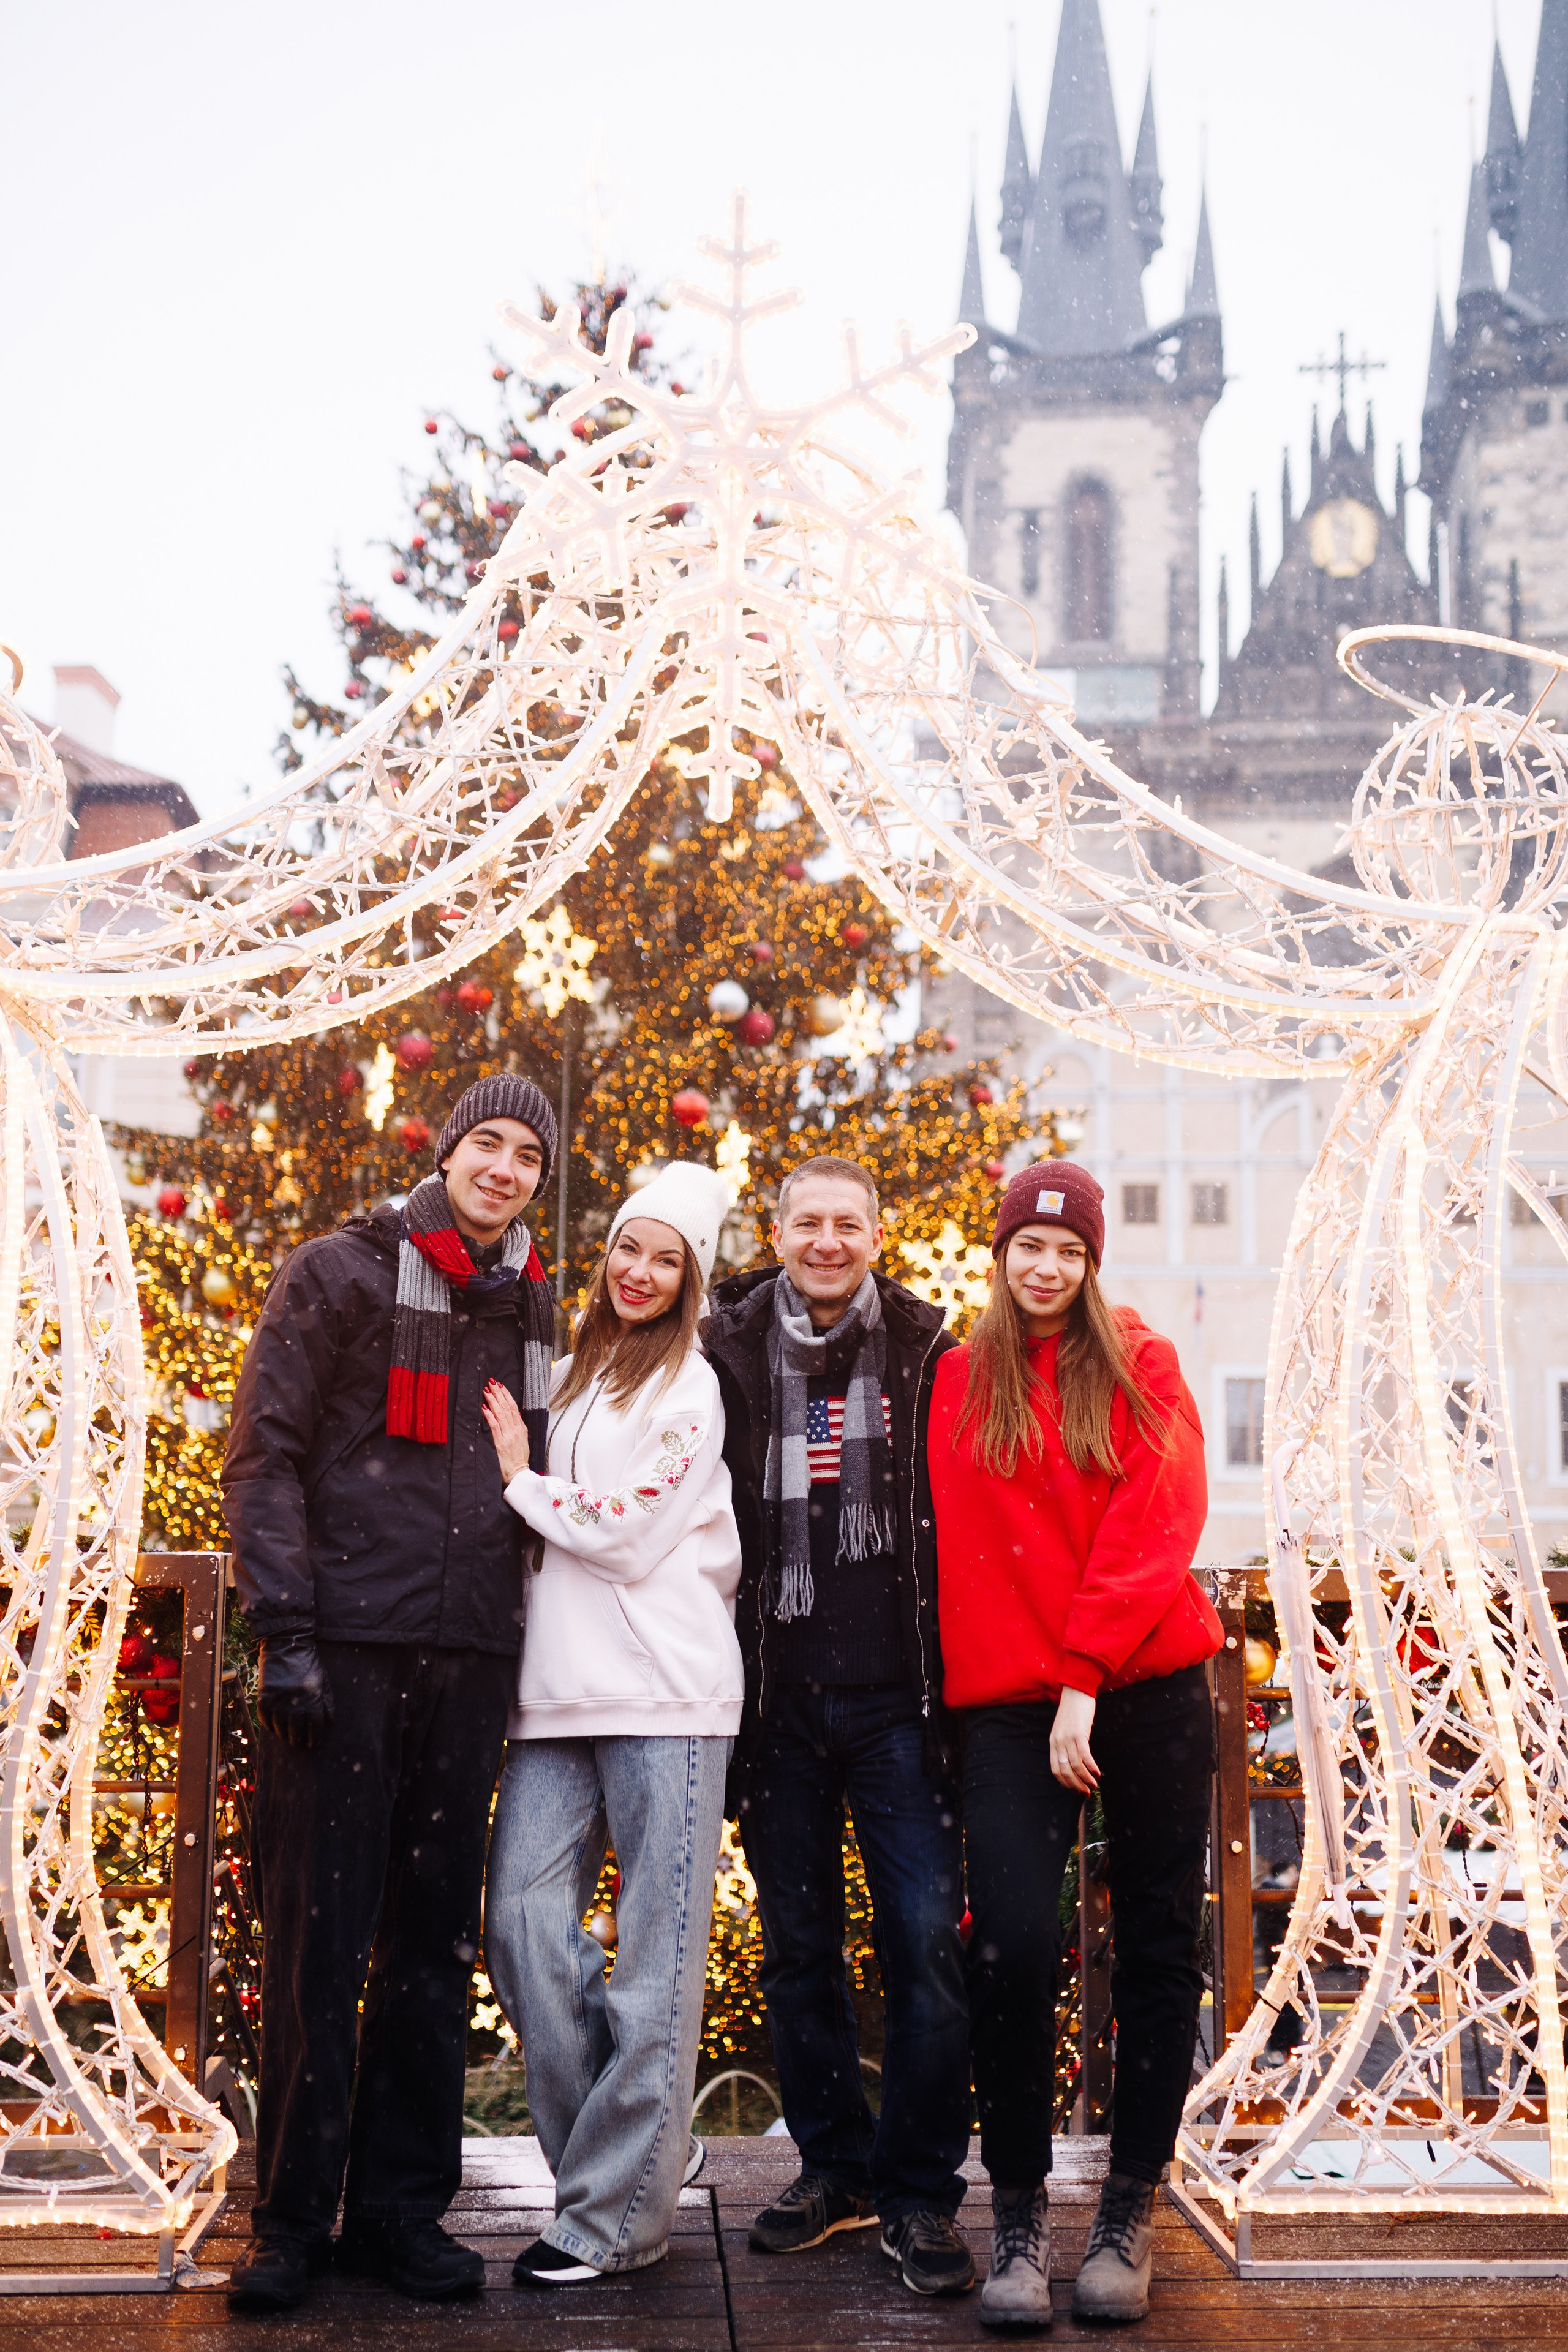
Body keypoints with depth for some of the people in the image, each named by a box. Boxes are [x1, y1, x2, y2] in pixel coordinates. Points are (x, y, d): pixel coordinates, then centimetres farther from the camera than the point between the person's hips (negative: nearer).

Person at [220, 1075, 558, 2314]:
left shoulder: (532, 1310, 16)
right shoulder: (338, 1274, 2)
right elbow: (266, 1456, -3)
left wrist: (522, 1642, 13)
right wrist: (286, 1629, -12)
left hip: (469, 1656, 4)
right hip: (344, 1648, -4)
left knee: (435, 1942, 7)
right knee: (319, 1938, -1)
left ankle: (401, 2207, 16)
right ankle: (292, 2216, 9)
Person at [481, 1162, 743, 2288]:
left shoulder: (688, 1388, -1)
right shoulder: (574, 1373, 19)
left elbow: (626, 1536, -8)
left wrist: (520, 1475, 1)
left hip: (661, 1689, -6)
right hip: (558, 1689, 7)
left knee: (654, 1955, -2)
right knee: (524, 1921, -2)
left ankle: (618, 2211, 4)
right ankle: (645, 2143, 14)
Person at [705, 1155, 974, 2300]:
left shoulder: (924, 1351, 3)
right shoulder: (730, 1350, 5)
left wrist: (962, 1675, -1)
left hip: (897, 1697, -2)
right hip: (778, 1699, 2)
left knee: (928, 1941, -4)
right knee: (798, 1947, 10)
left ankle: (920, 2193, 9)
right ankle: (834, 2165, 25)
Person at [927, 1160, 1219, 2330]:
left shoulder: (1142, 1368, 5)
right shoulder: (958, 1382, 10)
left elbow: (1155, 1529, -6)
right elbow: (957, 1549, 8)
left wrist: (1082, 1677, -14)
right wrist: (1020, 1680, -2)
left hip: (1149, 1684, 0)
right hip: (1011, 1700, 0)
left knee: (1159, 1946, 4)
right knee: (1014, 1942, -13)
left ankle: (1131, 2212, 17)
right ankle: (1019, 2214, 1)